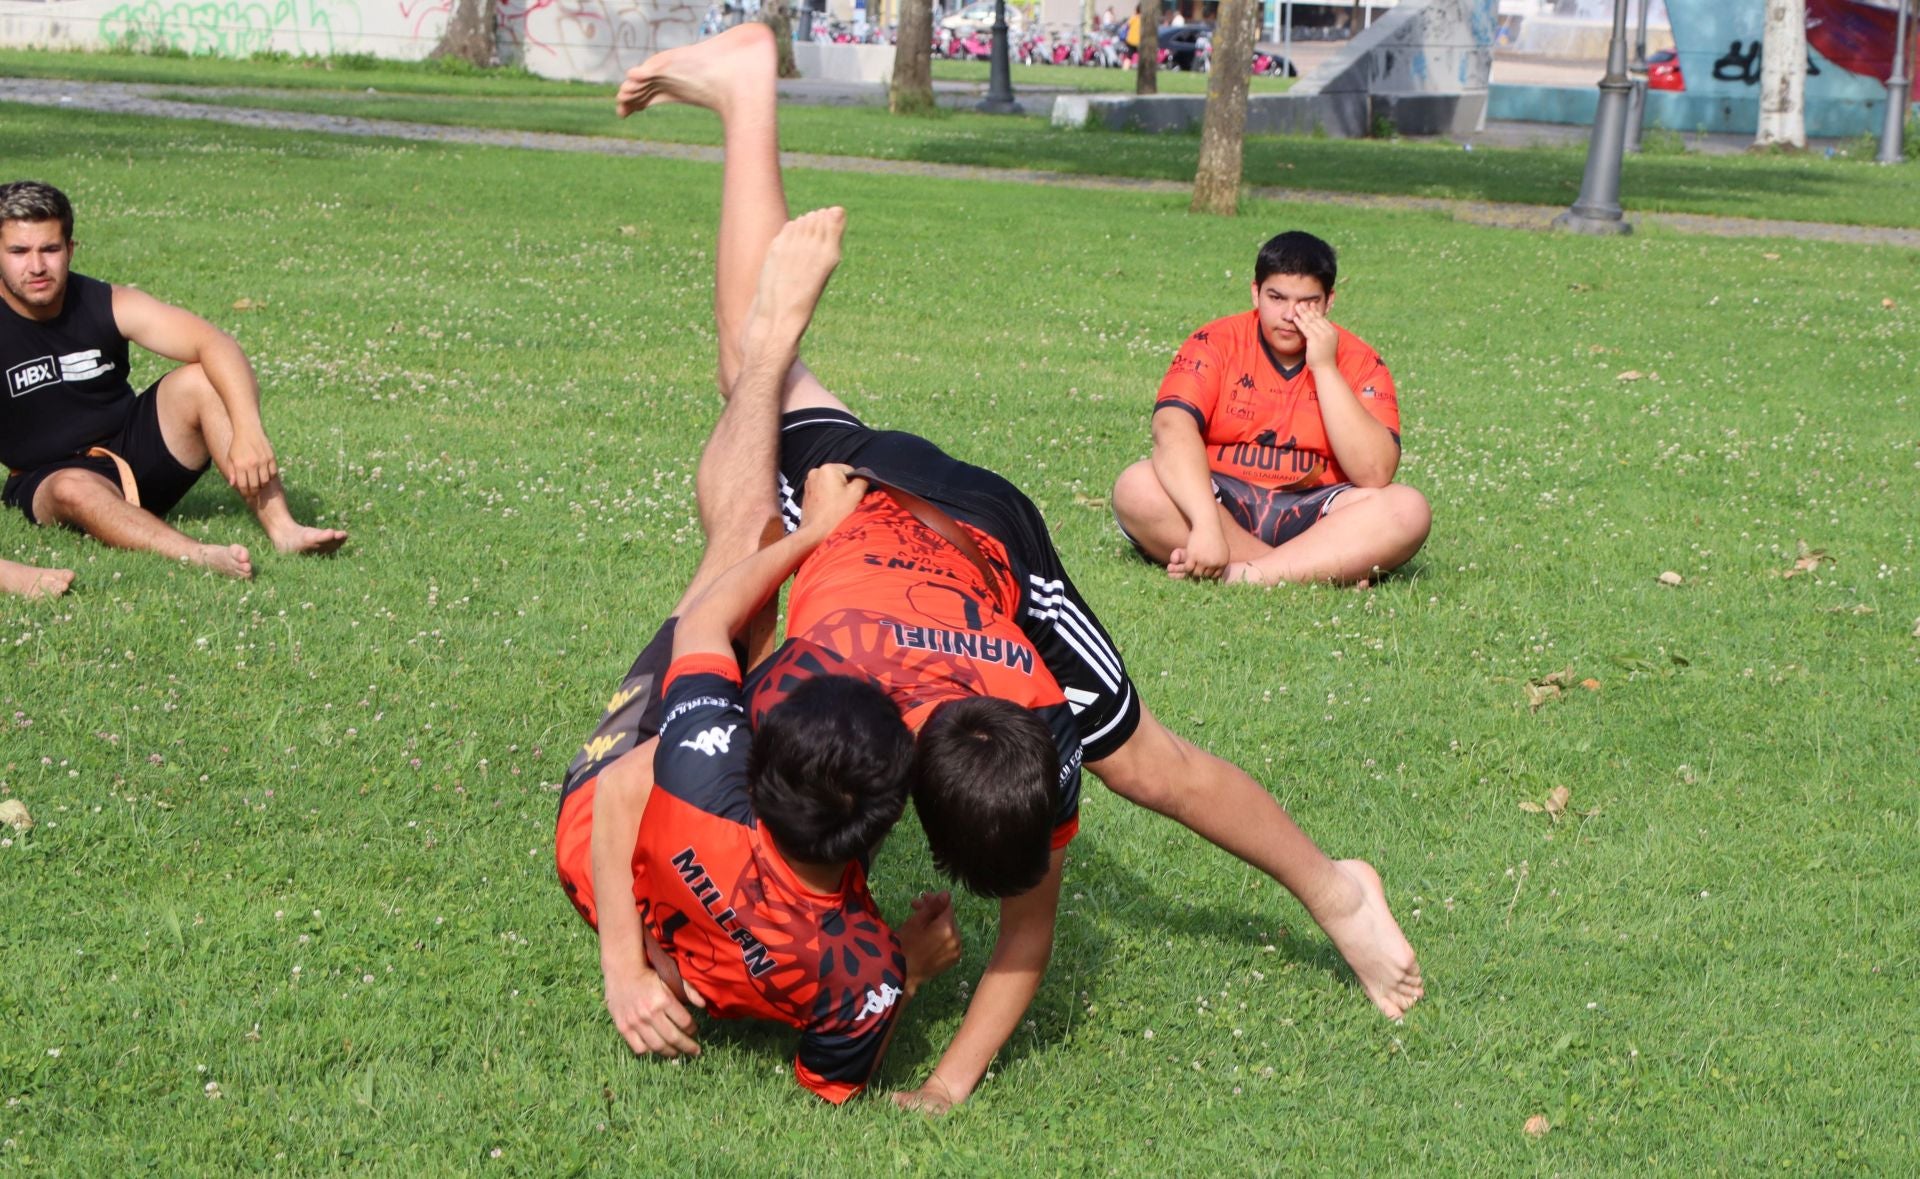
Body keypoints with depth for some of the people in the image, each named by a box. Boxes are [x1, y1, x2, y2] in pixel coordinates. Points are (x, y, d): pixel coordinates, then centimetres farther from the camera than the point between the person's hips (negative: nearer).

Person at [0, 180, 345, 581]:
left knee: (199, 380, -20)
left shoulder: (107, 305, -8)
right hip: (46, 479, -3)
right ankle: (201, 556, -58)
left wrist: (249, 431, -35)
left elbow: (216, 344, -19)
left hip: (135, 449, 3)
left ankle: (282, 529, -30)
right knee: (74, 489, -38)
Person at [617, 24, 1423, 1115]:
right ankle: (748, 82, 37)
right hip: (852, 485, 0)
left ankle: (1332, 889, 30)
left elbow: (1030, 931, -21)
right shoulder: (806, 696, -44)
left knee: (1153, 767, 6)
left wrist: (951, 1085, -26)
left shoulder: (1045, 746, -36)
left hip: (990, 534, 0)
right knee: (757, 372, 26)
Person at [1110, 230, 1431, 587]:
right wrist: (1207, 524, -37)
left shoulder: (1359, 362, -1)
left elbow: (1375, 474, -14)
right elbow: (1172, 428, -21)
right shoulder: (1216, 344, -3)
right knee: (1136, 487, -29)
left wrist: (1325, 369, -17)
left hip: (1311, 520, 1)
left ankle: (1243, 575, -32)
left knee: (1409, 510, -25)